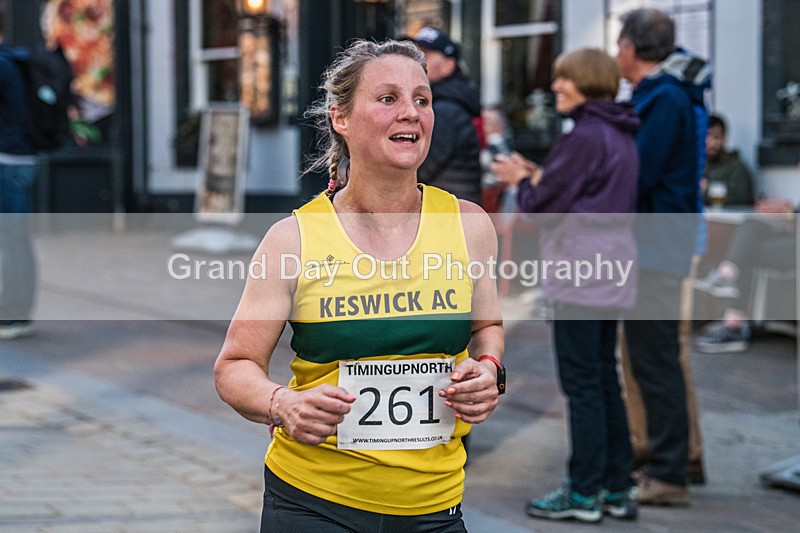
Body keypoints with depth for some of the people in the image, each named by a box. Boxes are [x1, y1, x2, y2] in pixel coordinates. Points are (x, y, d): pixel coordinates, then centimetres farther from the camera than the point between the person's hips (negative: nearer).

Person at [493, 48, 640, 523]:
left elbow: (545, 204, -14)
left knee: (582, 382, -3)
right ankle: (618, 488, 18)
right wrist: (535, 176, 13)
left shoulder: (585, 138, -16)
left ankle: (585, 493, 2)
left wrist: (522, 182, 6)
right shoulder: (621, 136, 14)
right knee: (605, 380, 14)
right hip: (612, 275, 10)